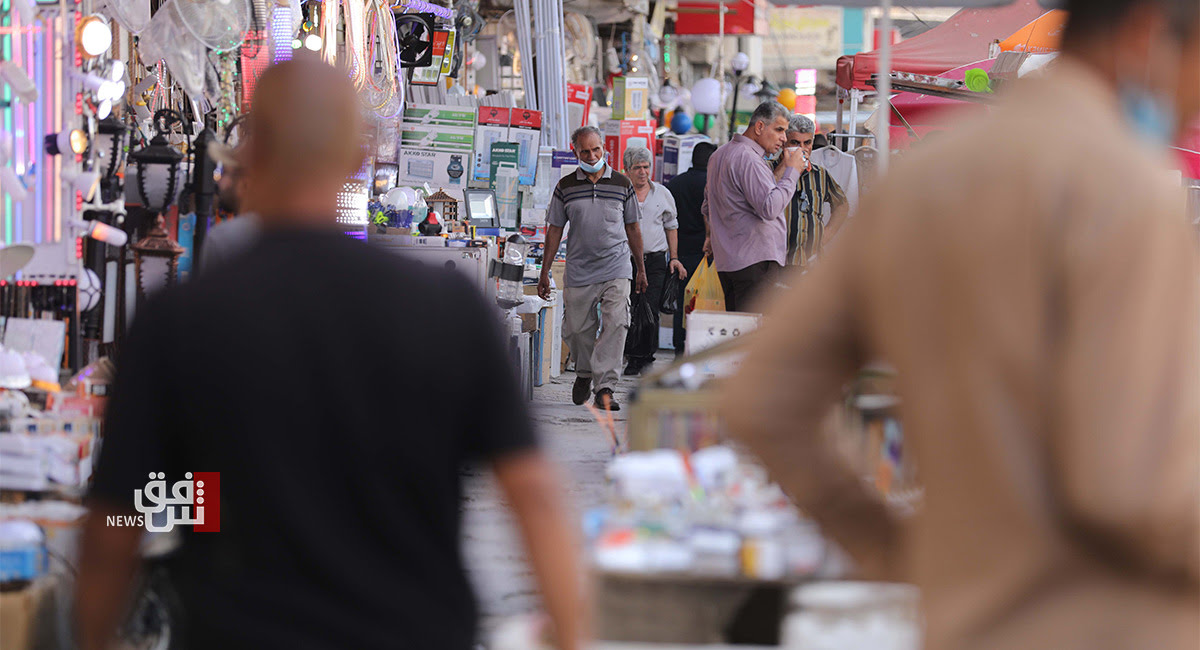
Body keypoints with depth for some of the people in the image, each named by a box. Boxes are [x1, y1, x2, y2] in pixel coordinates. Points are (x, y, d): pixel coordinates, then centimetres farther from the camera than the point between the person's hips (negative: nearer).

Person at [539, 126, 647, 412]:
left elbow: (632, 227, 13)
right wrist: (545, 273, 6)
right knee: (576, 329, 6)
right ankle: (585, 372, 35)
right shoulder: (565, 187, 3)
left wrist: (641, 268, 16)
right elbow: (554, 230, 8)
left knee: (615, 325, -15)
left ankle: (605, 388, -16)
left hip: (616, 270, -1)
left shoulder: (622, 184, 4)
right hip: (579, 270, 1)